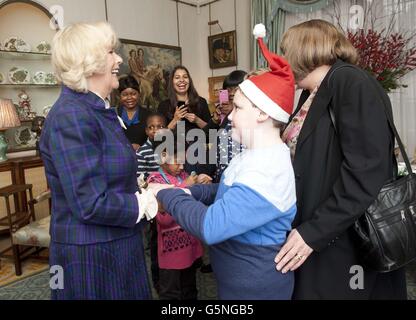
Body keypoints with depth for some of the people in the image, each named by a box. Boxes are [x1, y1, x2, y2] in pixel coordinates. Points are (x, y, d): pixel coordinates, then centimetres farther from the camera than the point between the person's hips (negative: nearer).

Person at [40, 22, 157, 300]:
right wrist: (150, 202, -16)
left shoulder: (97, 109, 8)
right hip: (91, 254, -9)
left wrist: (144, 189, 1)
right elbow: (92, 204, -27)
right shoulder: (71, 116, -23)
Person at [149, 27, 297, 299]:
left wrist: (168, 194, -21)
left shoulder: (266, 172, -31)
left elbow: (210, 226, -34)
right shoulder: (257, 156, 3)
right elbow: (229, 192, 11)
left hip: (254, 286, -9)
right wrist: (189, 192, -4)